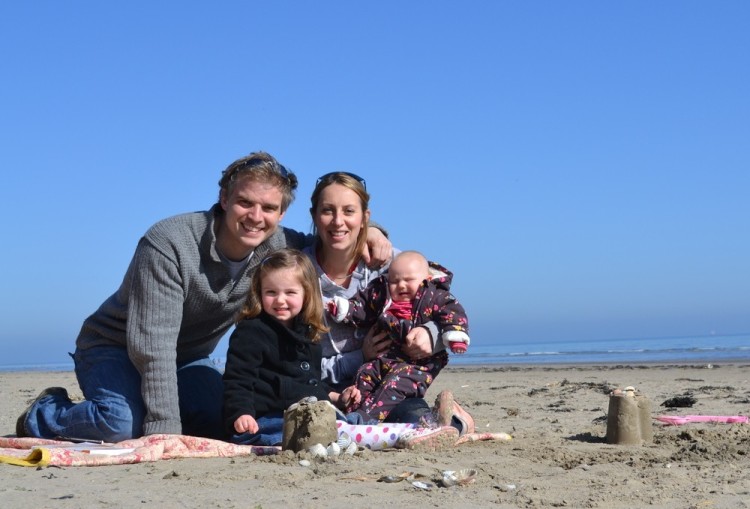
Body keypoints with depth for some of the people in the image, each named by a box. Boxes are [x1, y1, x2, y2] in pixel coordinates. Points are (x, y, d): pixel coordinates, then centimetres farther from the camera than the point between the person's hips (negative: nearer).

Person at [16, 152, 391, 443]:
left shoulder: (277, 247, -13)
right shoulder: (168, 244, -32)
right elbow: (153, 346, -34)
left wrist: (368, 230, -18)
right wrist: (164, 430, -38)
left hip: (188, 358, 6)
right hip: (114, 349, -6)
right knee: (123, 425, -33)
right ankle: (42, 415, 0)